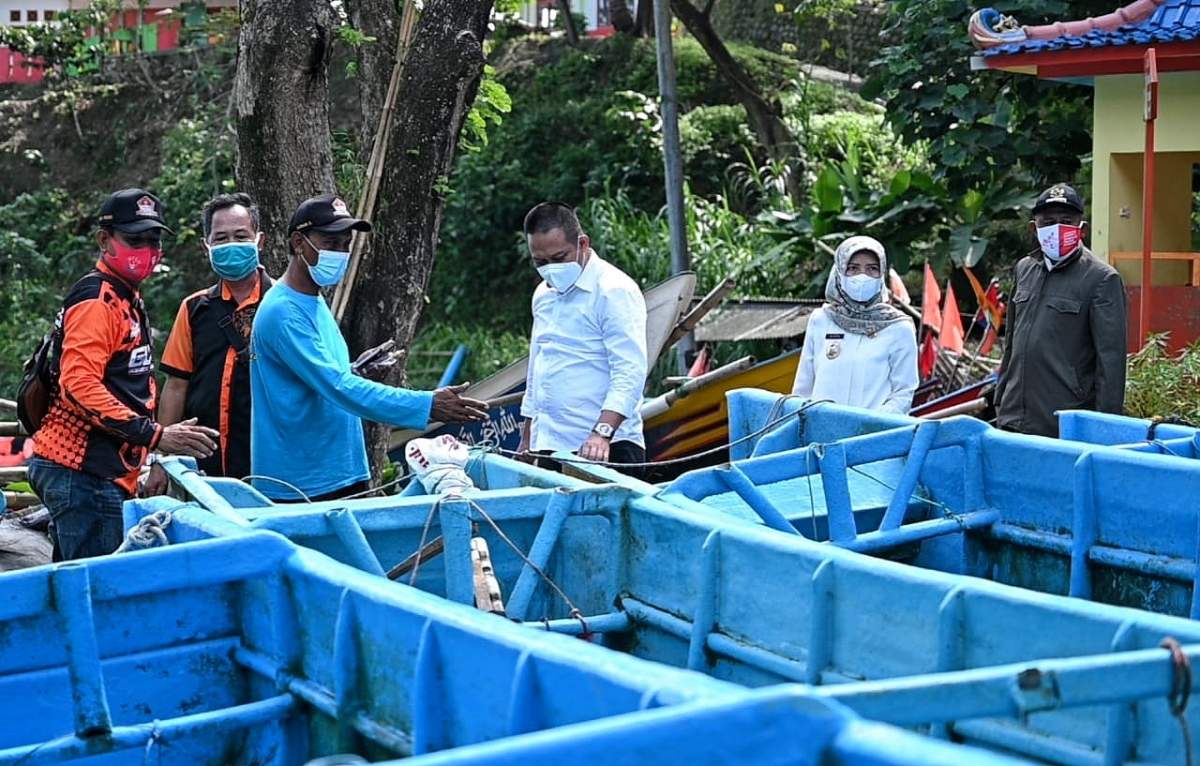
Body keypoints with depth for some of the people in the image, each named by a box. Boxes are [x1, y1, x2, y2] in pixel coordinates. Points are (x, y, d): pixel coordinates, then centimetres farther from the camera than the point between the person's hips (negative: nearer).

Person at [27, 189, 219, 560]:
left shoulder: (128, 299, 20)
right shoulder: (96, 300, -11)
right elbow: (79, 384, -22)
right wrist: (155, 435, -23)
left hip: (109, 473, 10)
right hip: (83, 473, -10)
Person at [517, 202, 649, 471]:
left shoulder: (614, 290, -8)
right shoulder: (544, 294, 18)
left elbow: (629, 374, -17)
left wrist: (602, 433, -28)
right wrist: (526, 443, 23)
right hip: (546, 448, 7)